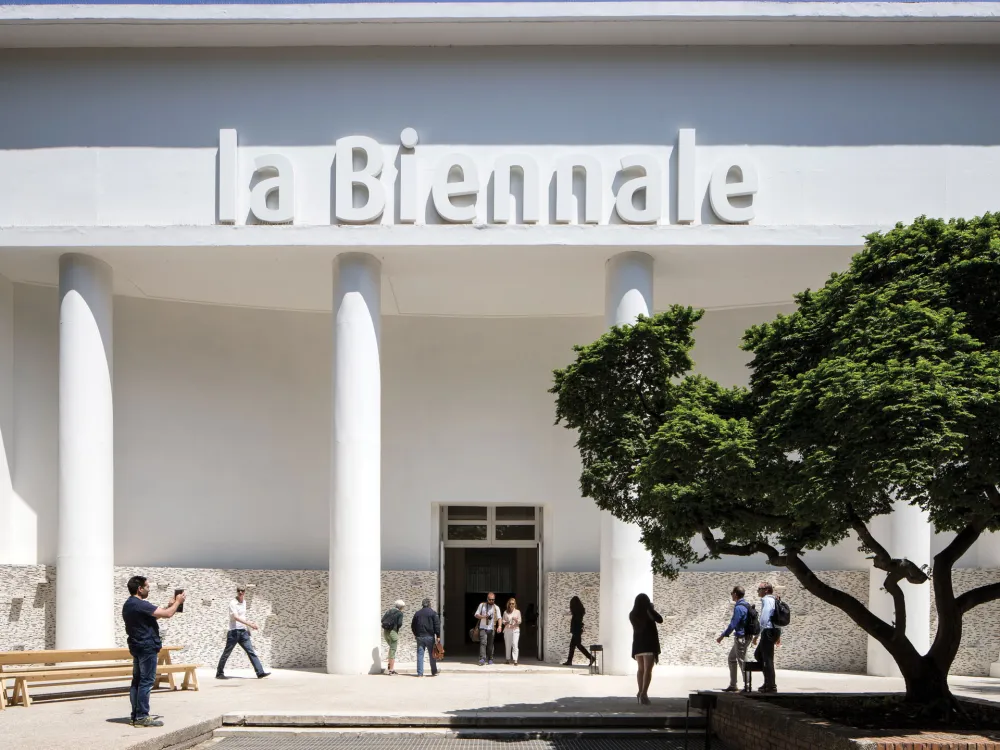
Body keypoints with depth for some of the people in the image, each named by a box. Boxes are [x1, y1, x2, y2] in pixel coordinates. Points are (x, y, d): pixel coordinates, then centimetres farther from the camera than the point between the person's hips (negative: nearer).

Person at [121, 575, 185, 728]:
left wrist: (169, 605, 18)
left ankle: (135, 716, 14)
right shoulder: (140, 605, -19)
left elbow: (155, 614, 21)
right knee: (146, 681, -7)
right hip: (147, 647, -10)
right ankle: (142, 717, -7)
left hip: (136, 647, 10)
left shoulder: (128, 605, 13)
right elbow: (167, 614, -20)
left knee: (137, 681, 11)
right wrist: (177, 602, -3)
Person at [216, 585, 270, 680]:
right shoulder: (233, 603, -12)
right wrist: (249, 624, -33)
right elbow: (236, 617, -26)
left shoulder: (244, 602, 12)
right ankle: (219, 673, 16)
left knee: (251, 652, -2)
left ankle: (260, 672, -7)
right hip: (234, 632, -6)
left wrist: (249, 623, 18)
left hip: (243, 632, 6)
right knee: (226, 653, 3)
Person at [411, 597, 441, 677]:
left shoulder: (417, 613, 9)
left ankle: (420, 673, 0)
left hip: (419, 637, 3)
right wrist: (438, 636, -5)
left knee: (420, 655, 4)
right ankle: (434, 672, 12)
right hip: (430, 637, -3)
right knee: (432, 655, 7)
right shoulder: (433, 613, -3)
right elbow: (437, 625, -8)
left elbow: (413, 625, 15)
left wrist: (415, 634, 28)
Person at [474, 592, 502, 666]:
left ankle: (490, 659, 14)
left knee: (490, 644, 4)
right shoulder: (482, 605, 7)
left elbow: (499, 618, -4)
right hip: (483, 627, -1)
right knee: (483, 643, -15)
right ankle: (482, 659, -22)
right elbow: (476, 615, 7)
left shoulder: (496, 608, 6)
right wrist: (483, 617, -12)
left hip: (491, 628, 1)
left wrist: (499, 626, -22)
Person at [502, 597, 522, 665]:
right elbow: (503, 621, 9)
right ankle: (508, 659, 17)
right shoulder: (505, 612, 8)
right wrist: (506, 622, -13)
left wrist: (516, 620, -16)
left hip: (515, 630, -2)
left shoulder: (517, 611, 5)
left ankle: (515, 660, -17)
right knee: (508, 645, 4)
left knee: (515, 644, -13)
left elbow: (519, 621, 5)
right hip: (507, 630, 2)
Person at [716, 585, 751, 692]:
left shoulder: (738, 608, -18)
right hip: (745, 636, 10)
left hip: (741, 638, -10)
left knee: (742, 661, -5)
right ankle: (733, 685, 21)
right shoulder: (747, 606, 11)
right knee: (732, 658, 17)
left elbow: (733, 624, -20)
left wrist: (722, 636, -13)